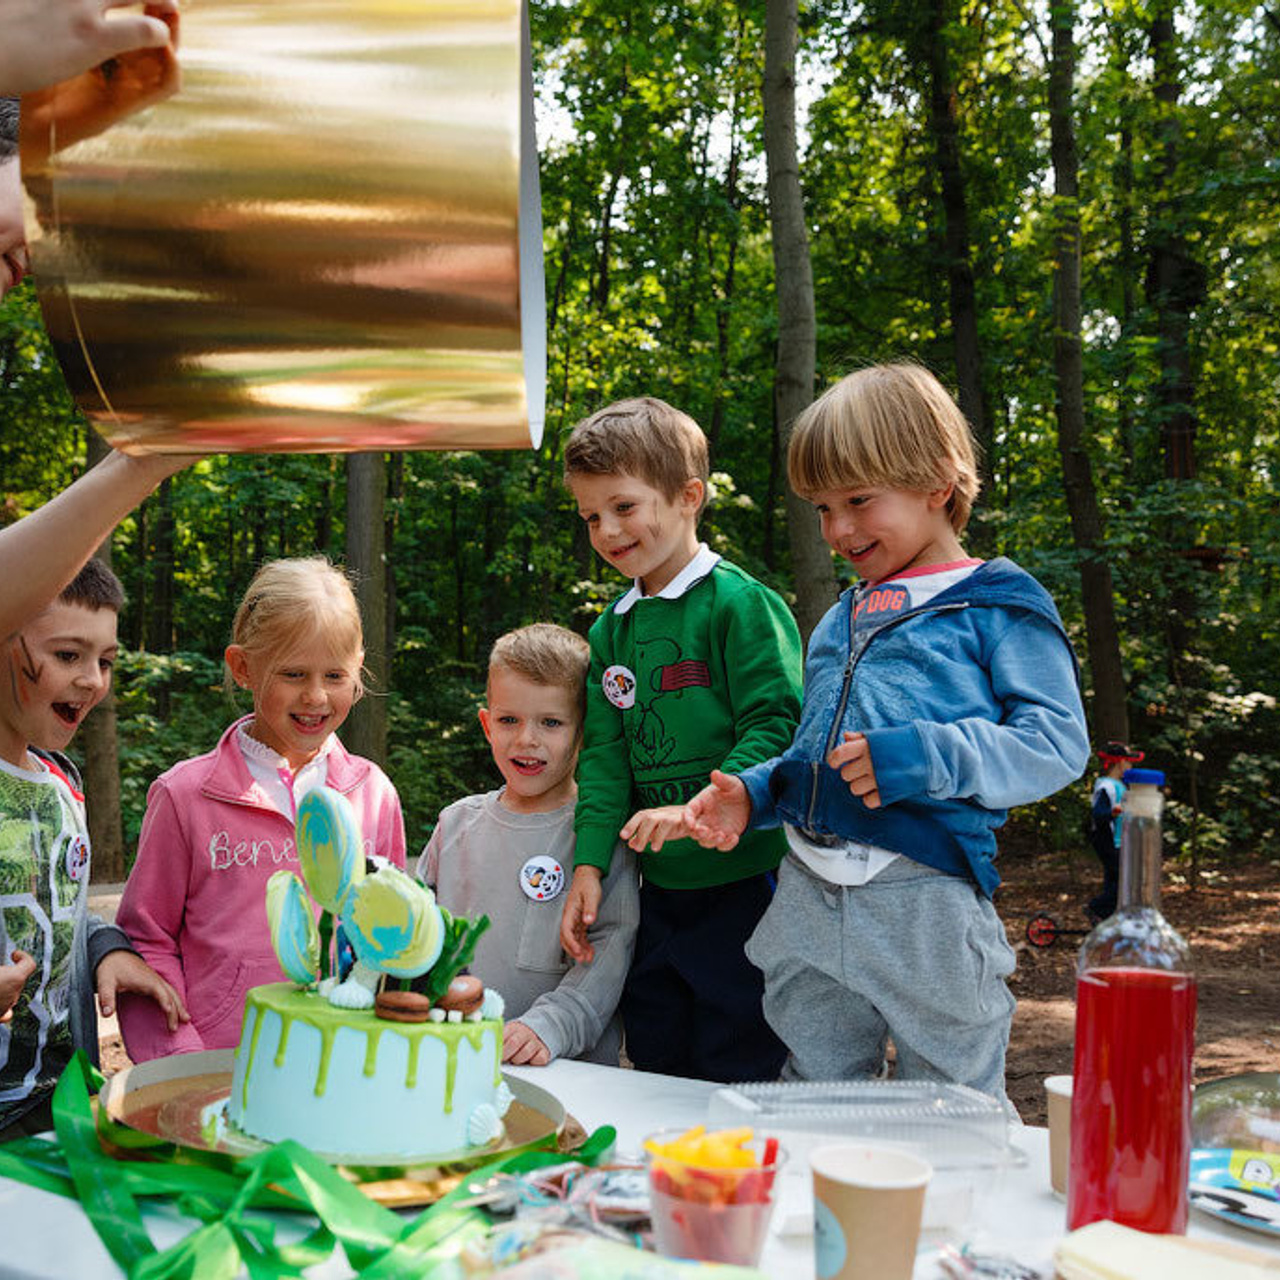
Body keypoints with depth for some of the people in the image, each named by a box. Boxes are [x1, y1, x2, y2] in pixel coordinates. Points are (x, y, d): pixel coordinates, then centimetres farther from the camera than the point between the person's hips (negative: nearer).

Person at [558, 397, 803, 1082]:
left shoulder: (741, 604, -9)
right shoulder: (610, 629, 11)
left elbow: (776, 729, -16)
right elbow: (605, 752, 9)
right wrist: (588, 864, -1)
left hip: (745, 879, -6)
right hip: (660, 889, 6)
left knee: (740, 1073, 2)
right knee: (656, 1068, 16)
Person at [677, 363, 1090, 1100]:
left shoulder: (995, 605, -2)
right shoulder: (840, 621, 19)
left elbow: (1056, 743, -10)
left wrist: (923, 756, -22)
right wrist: (752, 795, 6)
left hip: (926, 902, -6)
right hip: (808, 899, 6)